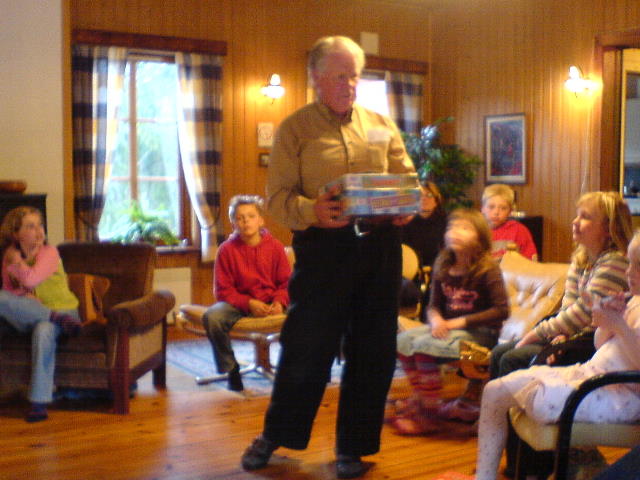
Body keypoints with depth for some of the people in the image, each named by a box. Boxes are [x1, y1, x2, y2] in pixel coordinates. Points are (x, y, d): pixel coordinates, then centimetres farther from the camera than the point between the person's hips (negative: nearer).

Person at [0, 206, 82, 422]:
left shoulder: (49, 252, -6)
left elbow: (30, 279, -20)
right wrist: (23, 298, -13)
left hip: (60, 309, -4)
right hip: (28, 314, 4)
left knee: (43, 331, -39)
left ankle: (39, 402, -35)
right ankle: (59, 320, -27)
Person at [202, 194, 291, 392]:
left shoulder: (275, 246, 1)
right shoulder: (227, 249, -2)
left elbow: (285, 282, 4)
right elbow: (223, 290, -3)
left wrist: (279, 302, -18)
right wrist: (249, 303, -19)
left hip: (270, 302, 1)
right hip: (238, 302, -1)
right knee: (212, 317, -33)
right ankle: (230, 369, -11)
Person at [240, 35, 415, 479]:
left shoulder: (381, 125, 13)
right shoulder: (296, 128, 2)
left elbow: (408, 178, 14)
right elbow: (278, 195, -5)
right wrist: (312, 211, -25)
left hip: (380, 244, 4)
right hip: (323, 246, -4)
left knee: (373, 351, 8)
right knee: (307, 346, 2)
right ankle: (275, 435, 25)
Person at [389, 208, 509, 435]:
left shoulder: (488, 270, -14)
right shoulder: (443, 267, 5)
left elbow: (501, 310, -19)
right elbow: (434, 304, 11)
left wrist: (460, 322, -21)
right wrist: (436, 319, -14)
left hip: (480, 332, -7)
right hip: (448, 327, 7)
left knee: (424, 345, -26)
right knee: (403, 340, -11)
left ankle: (428, 416, -14)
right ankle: (419, 398, 5)